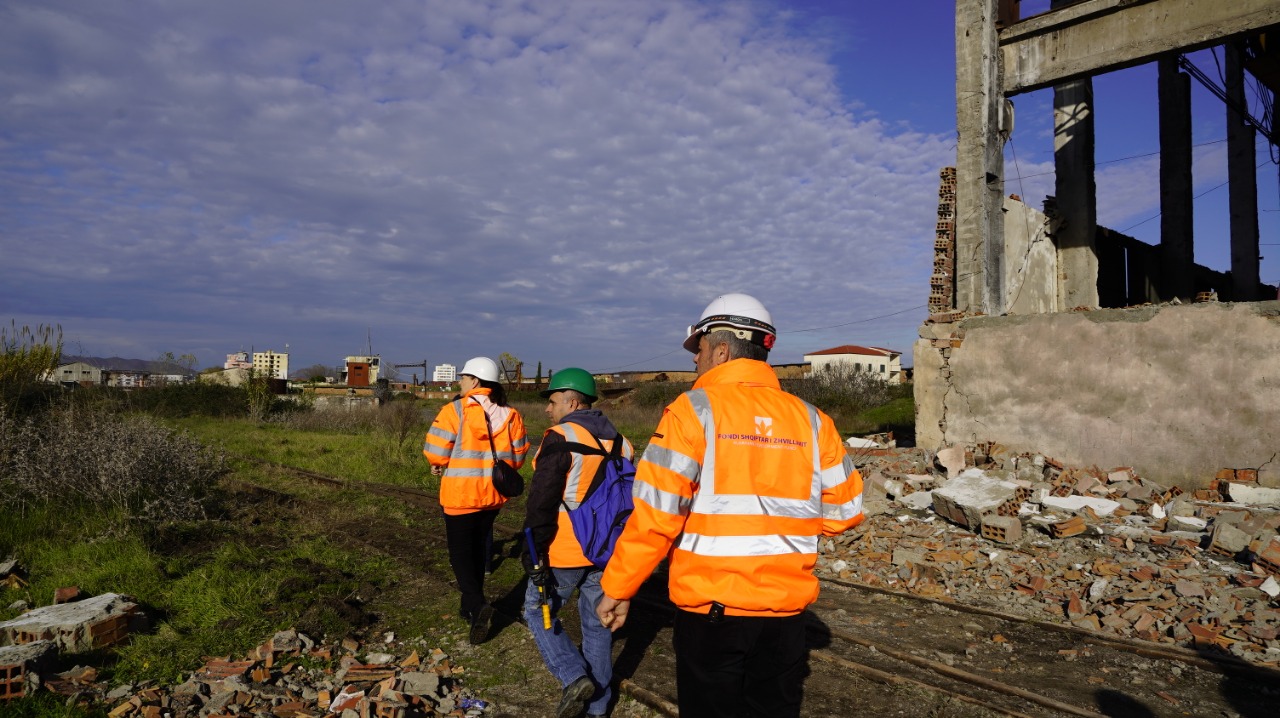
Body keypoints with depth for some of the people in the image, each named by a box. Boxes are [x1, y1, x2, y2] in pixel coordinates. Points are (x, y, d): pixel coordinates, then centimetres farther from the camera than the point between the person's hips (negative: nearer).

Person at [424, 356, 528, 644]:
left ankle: (477, 605, -13)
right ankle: (471, 606, 30)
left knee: (460, 552, 5)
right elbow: (517, 456, 4)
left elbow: (435, 450, -14)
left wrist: (440, 466, 8)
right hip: (494, 495, 5)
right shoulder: (510, 415, 0)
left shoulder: (456, 410, -14)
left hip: (461, 495, -5)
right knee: (478, 549, 19)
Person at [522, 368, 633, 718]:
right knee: (596, 624, 16)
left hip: (565, 553, -6)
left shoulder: (561, 438, -14)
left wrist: (534, 554, -12)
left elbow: (541, 502, -17)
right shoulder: (620, 442, 9)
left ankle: (573, 676, 1)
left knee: (538, 611, 14)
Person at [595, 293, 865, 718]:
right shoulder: (810, 420, 0)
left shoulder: (694, 411, -12)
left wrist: (618, 588, -5)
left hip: (711, 608, -3)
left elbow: (655, 516, -16)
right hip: (786, 609, 4)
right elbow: (846, 510, 6)